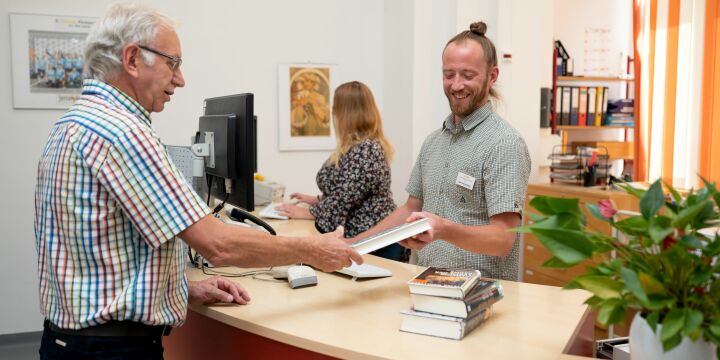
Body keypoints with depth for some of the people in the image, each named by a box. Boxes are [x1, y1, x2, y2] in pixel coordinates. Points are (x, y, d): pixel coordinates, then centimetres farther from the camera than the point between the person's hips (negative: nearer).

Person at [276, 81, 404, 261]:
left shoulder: (365, 149, -21)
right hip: (358, 238, 9)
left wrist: (307, 213, -11)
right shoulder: (355, 146, 11)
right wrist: (318, 200, 15)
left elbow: (344, 199, -22)